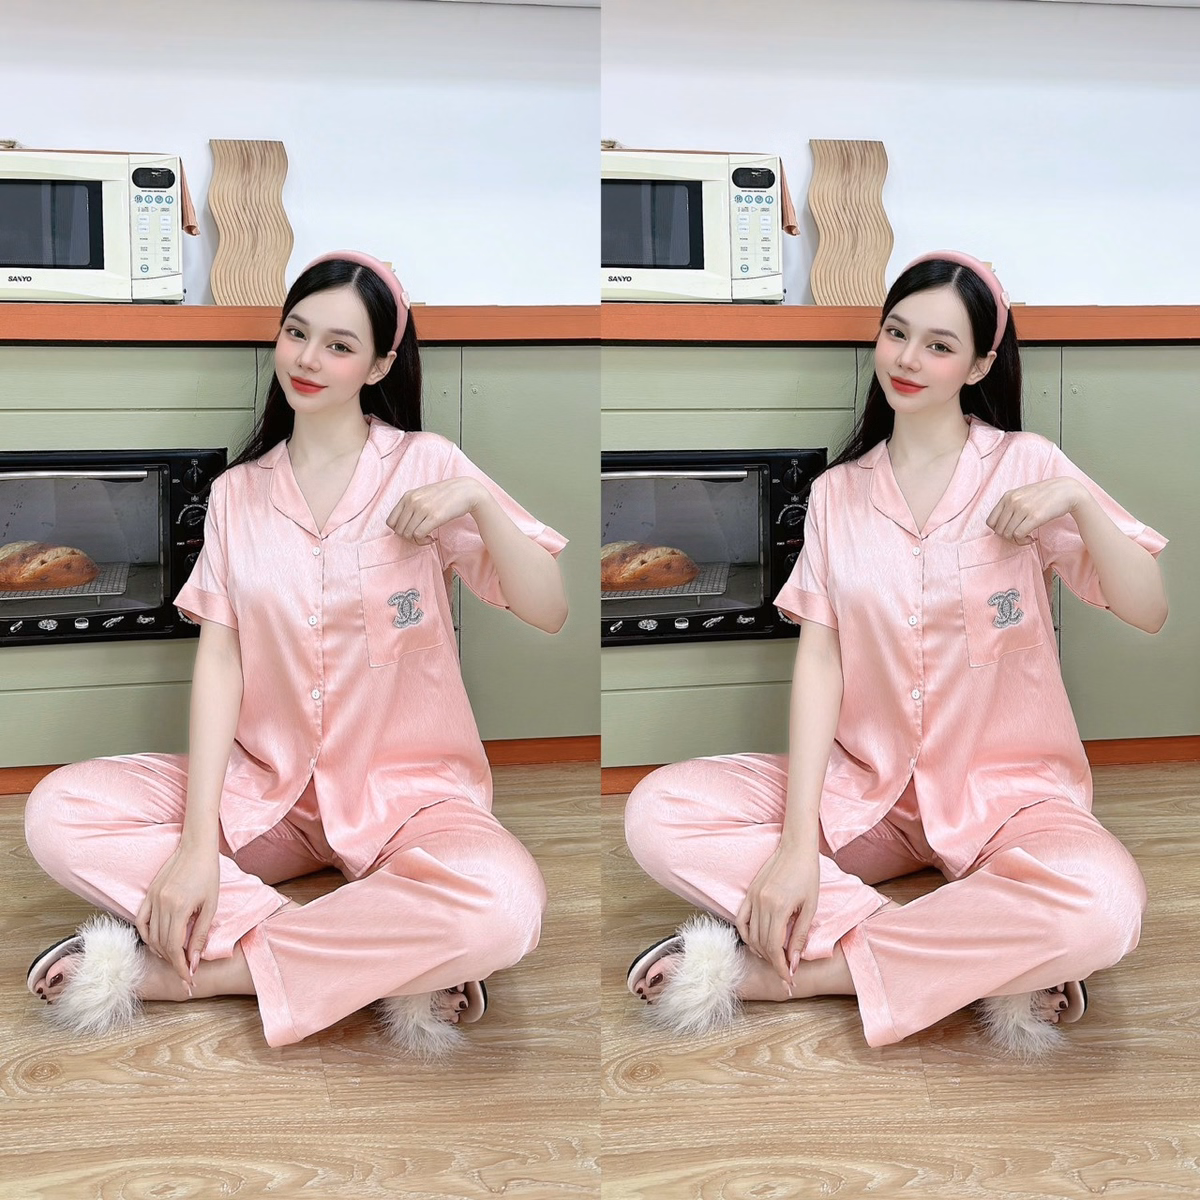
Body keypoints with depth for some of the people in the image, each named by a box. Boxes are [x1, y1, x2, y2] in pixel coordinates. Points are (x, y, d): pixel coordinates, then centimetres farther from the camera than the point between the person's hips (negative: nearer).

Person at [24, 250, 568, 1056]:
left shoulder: (424, 465, -4)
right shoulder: (239, 491, 6)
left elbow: (549, 613, -8)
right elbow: (219, 658, -4)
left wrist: (477, 499, -25)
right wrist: (197, 841, -16)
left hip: (405, 790, -3)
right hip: (266, 784, 4)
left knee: (504, 906, -36)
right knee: (57, 814, -20)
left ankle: (178, 970, -22)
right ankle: (379, 964, -23)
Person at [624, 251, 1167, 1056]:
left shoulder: (1025, 466, -2)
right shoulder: (839, 492, 5)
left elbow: (1148, 613, -6)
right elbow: (819, 658, -5)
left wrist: (1078, 500, -23)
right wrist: (797, 840, -16)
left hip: (1004, 790, -2)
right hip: (864, 785, 3)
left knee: (1104, 906, -37)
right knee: (657, 813, -21)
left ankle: (777, 970, -24)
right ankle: (985, 964, -23)